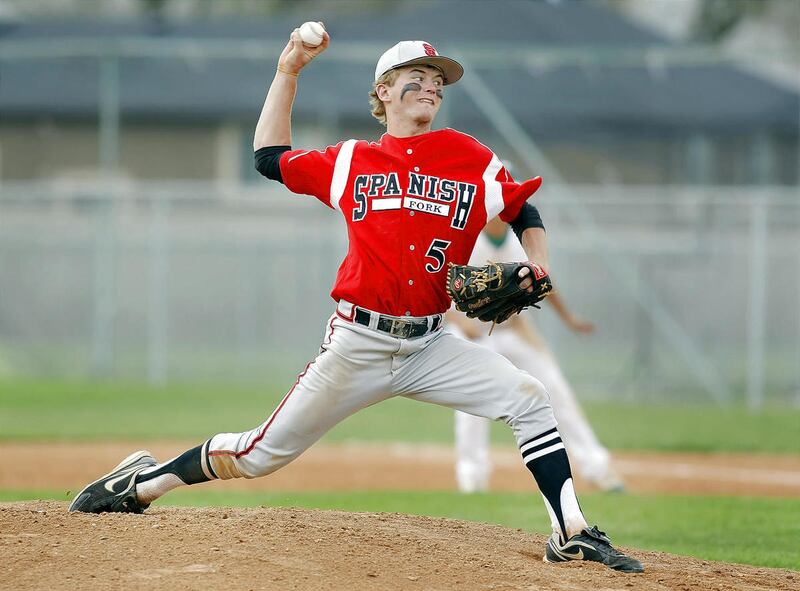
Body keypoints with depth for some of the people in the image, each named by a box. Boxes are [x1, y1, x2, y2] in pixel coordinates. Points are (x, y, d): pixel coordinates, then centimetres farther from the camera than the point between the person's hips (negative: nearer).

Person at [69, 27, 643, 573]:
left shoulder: (470, 158, 6)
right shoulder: (350, 161, 7)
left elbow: (526, 214, 13)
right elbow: (270, 157, 15)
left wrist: (535, 269, -7)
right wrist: (288, 71, 13)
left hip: (429, 346, 1)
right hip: (358, 344, -1)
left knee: (528, 398, -18)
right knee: (262, 454, 0)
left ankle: (571, 533, -15)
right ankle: (142, 484, 18)